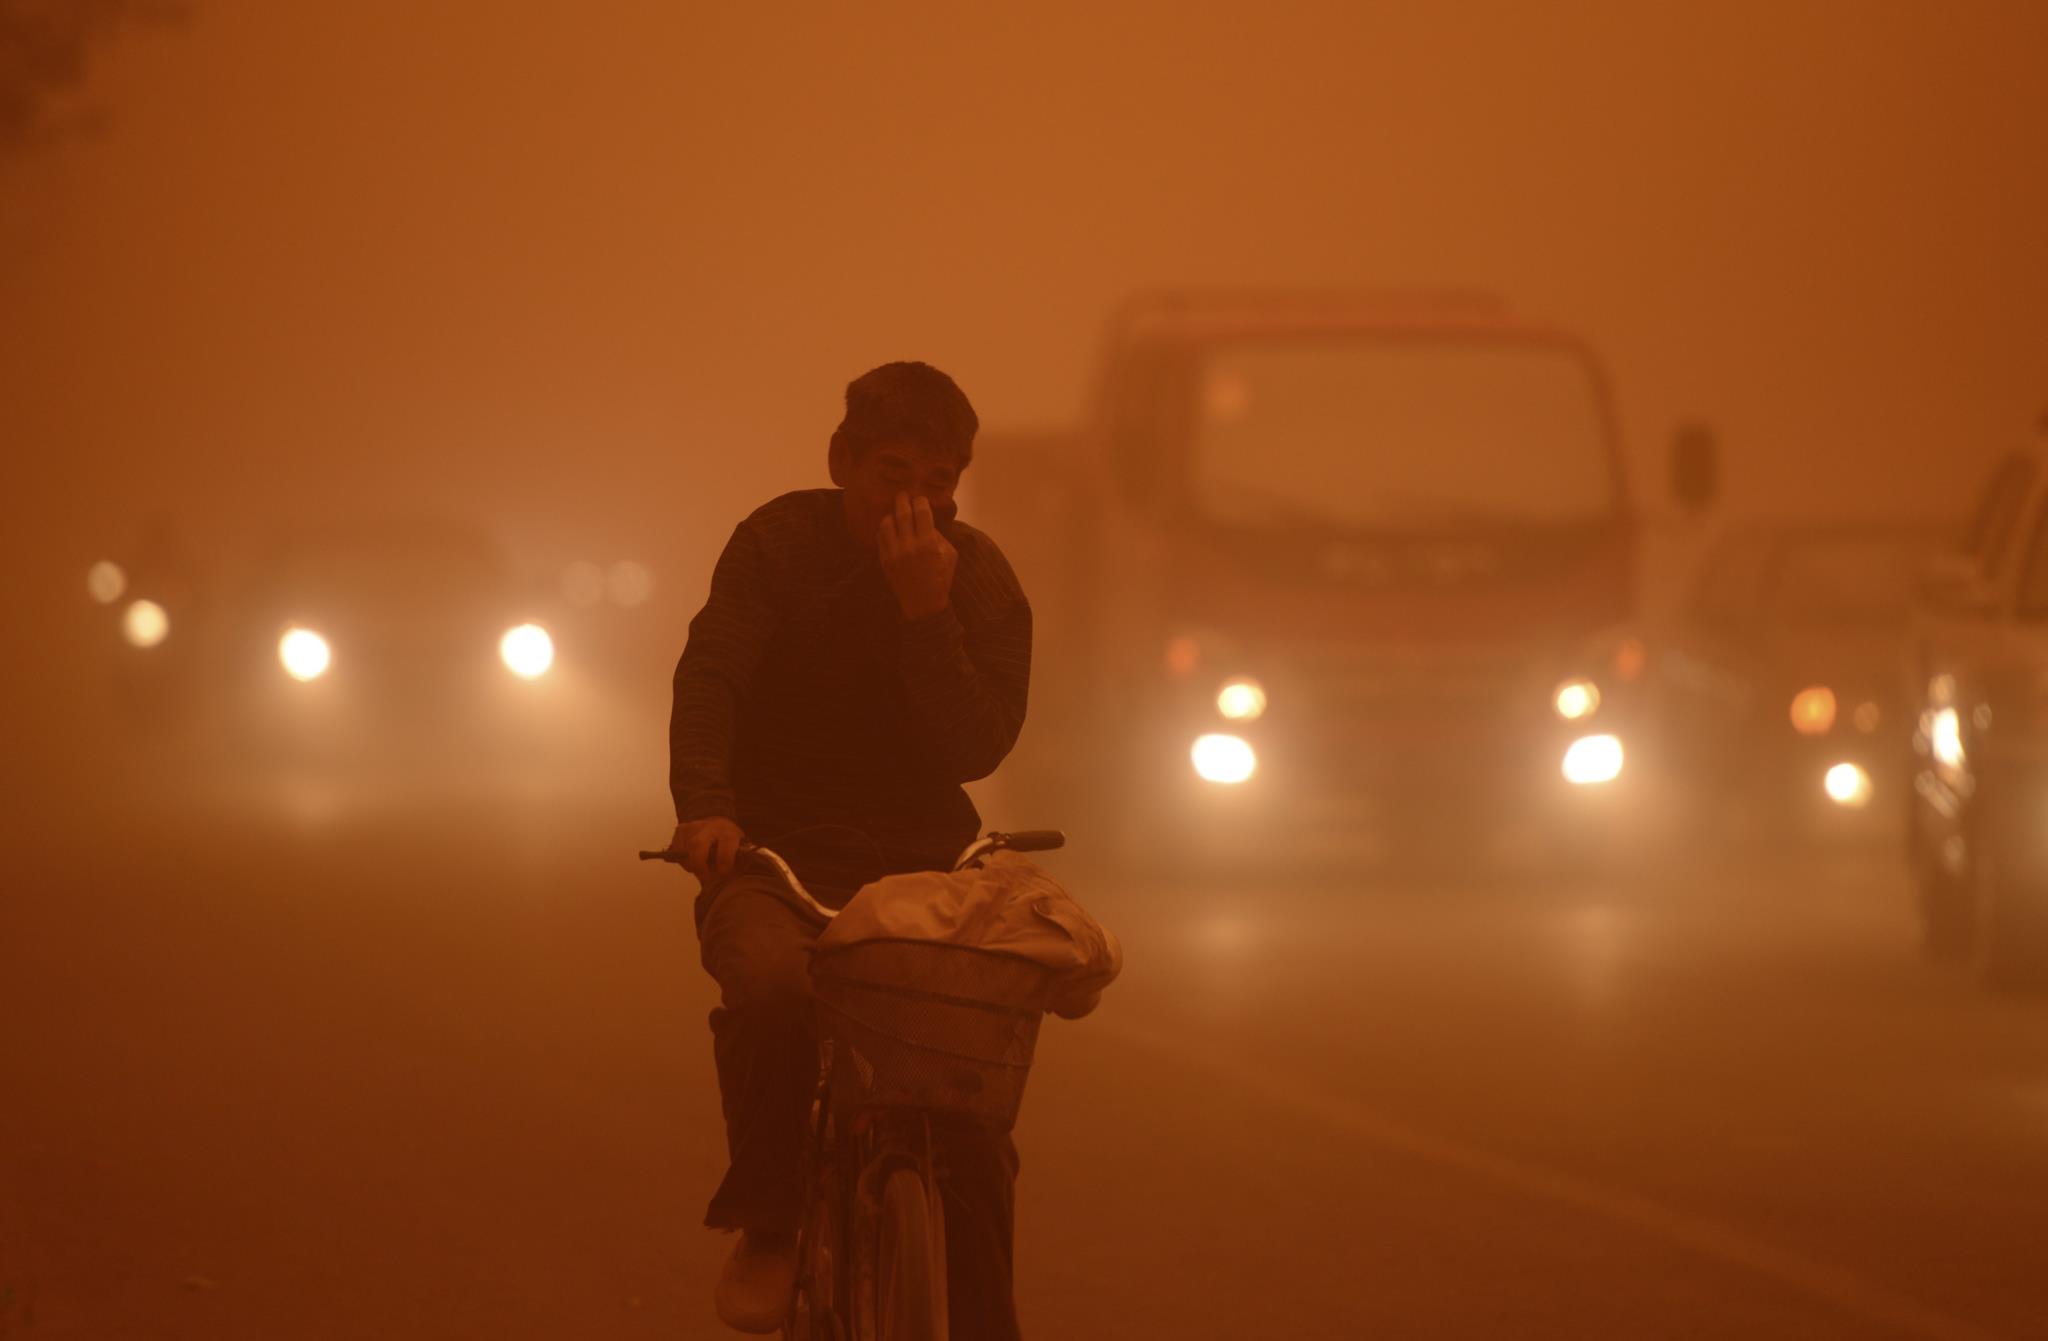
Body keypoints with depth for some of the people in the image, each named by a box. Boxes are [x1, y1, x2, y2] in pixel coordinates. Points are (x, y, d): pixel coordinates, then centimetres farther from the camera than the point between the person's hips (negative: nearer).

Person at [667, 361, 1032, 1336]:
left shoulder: (979, 580, 2)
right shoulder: (780, 545, -2)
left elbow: (976, 746, -11)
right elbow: (710, 674, -15)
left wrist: (925, 611, -23)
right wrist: (705, 807, -33)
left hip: (919, 866, 2)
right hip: (773, 855, -2)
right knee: (772, 984, -36)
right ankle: (767, 1226, -18)